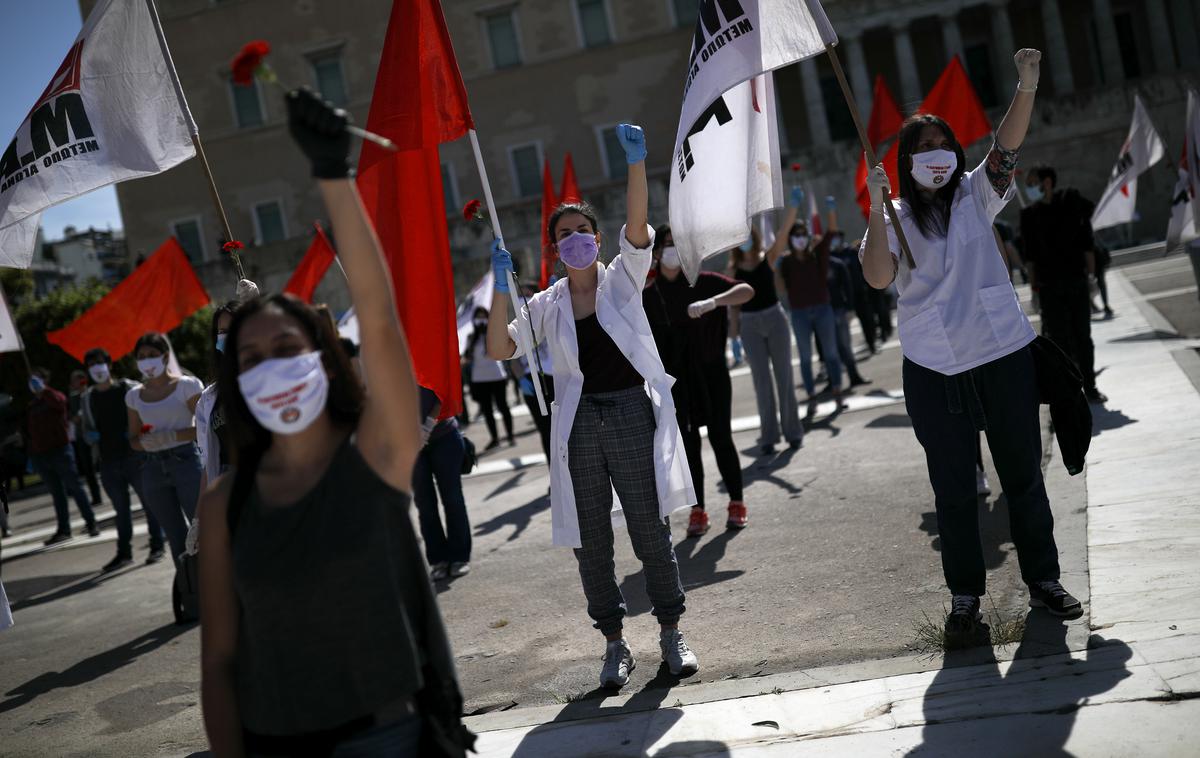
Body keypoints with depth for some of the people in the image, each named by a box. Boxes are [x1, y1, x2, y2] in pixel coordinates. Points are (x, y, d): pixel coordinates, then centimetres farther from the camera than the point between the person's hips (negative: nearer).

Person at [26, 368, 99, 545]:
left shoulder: (54, 396, 0)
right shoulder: (31, 406, 16)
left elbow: (59, 402, -27)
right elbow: (30, 432, 16)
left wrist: (43, 390, -26)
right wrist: (31, 456, 13)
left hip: (60, 451, -5)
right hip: (41, 456, 5)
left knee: (75, 488, -2)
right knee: (57, 493, 9)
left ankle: (91, 523, 2)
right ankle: (63, 529, 12)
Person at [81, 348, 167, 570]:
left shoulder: (129, 389, -2)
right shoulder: (87, 398, 11)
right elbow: (86, 427, 20)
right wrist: (89, 435, -2)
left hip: (134, 456, -4)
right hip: (108, 461, 4)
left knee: (148, 501, 1)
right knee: (120, 508, 12)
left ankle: (157, 546, 12)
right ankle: (124, 552, 19)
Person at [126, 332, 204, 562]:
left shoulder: (187, 386, -2)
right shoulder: (134, 396, 11)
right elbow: (133, 439, 15)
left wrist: (172, 436, -18)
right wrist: (145, 442, -7)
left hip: (185, 461, -4)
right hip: (153, 468, 5)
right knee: (176, 537, 10)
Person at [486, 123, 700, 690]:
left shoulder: (622, 279, 4)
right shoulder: (547, 305, 9)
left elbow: (637, 225, -13)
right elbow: (500, 350, 1)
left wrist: (636, 162, -25)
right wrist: (501, 290, -10)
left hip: (632, 415, -2)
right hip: (579, 425, 2)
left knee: (651, 530, 2)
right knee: (591, 541, 6)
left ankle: (671, 632, 18)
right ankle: (615, 644, 19)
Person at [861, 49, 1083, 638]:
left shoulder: (975, 196, 6)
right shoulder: (895, 219, 1)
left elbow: (1007, 145, -10)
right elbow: (878, 277, -16)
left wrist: (1027, 86, -23)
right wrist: (877, 209, -23)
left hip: (1004, 354, 1)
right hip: (934, 371, -1)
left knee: (1023, 475, 10)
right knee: (953, 490, 7)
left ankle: (1042, 579, 23)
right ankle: (964, 596, 17)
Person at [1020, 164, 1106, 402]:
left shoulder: (1072, 202, 2)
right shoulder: (1029, 215, 4)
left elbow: (1087, 243, 3)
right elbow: (1030, 255, 5)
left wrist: (1091, 274, -2)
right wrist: (1033, 285, 0)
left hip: (1077, 279, 0)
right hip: (1048, 285, 0)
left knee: (1083, 337, 5)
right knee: (1058, 339, -2)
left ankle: (1089, 387, 15)